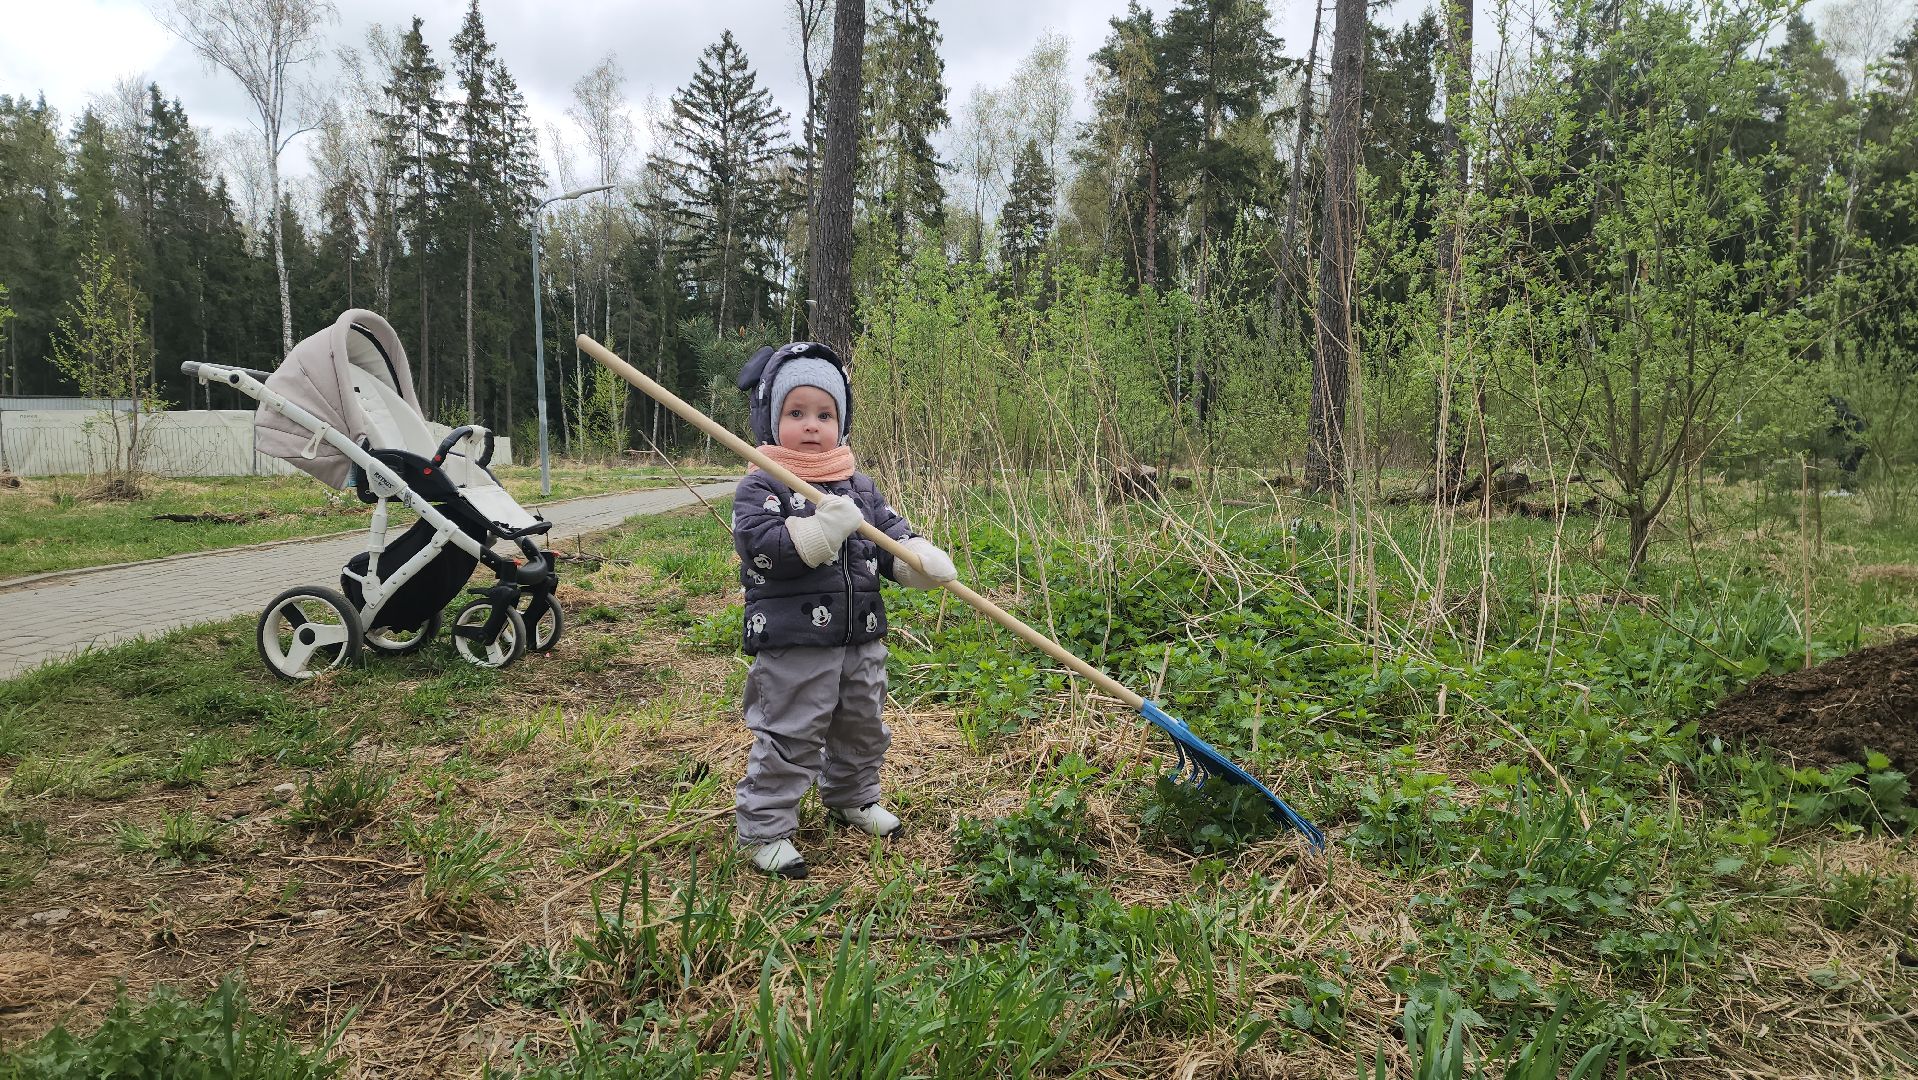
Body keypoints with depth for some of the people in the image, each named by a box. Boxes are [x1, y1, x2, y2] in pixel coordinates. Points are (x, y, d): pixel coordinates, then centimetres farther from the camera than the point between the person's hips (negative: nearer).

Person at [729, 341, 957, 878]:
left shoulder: (859, 485, 9)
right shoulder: (760, 487, -10)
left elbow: (893, 532, 10)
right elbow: (763, 547, -24)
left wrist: (923, 560, -11)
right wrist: (821, 531, -36)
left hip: (862, 638, 7)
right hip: (793, 644, -6)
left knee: (862, 729, 22)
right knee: (788, 739, -1)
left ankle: (853, 797, 45)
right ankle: (765, 829, 13)